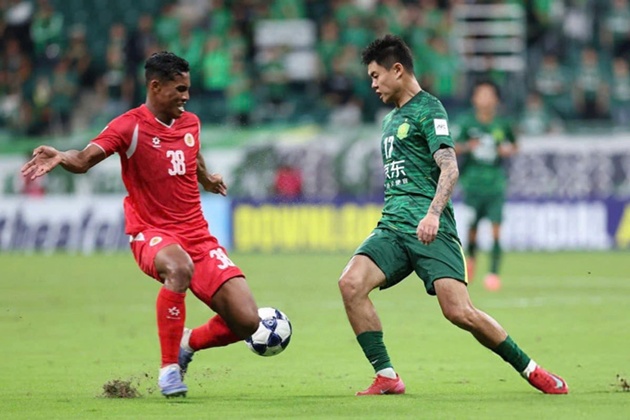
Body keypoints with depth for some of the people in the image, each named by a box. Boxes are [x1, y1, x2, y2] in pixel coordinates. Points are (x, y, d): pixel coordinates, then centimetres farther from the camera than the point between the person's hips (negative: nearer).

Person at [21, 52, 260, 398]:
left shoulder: (190, 123, 9)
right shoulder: (130, 126, -10)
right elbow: (86, 159, -26)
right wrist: (61, 158, -44)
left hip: (197, 235, 5)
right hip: (151, 234, -5)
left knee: (247, 321, -9)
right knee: (179, 267, -43)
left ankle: (187, 344, 22)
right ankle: (169, 367, -27)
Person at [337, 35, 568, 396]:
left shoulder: (428, 109, -2)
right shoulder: (391, 118, 25)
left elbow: (449, 168, -14)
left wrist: (433, 213, -28)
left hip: (431, 230, -7)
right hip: (392, 228, 7)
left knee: (460, 312, -17)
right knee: (351, 283, -19)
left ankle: (531, 370, 2)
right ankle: (387, 377, -14)